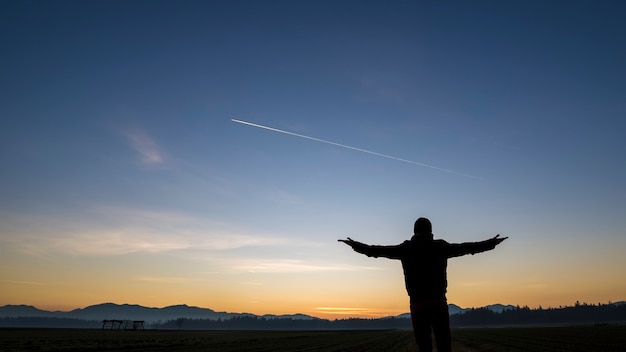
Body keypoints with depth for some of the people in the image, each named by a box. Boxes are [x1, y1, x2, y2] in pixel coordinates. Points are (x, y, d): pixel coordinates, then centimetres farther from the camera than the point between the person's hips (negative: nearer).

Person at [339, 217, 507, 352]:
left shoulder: (406, 249, 4)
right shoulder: (441, 247, 4)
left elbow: (378, 250, 10)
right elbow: (467, 247, 13)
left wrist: (356, 245, 23)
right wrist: (491, 243, 27)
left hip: (417, 305, 0)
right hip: (438, 303, 0)